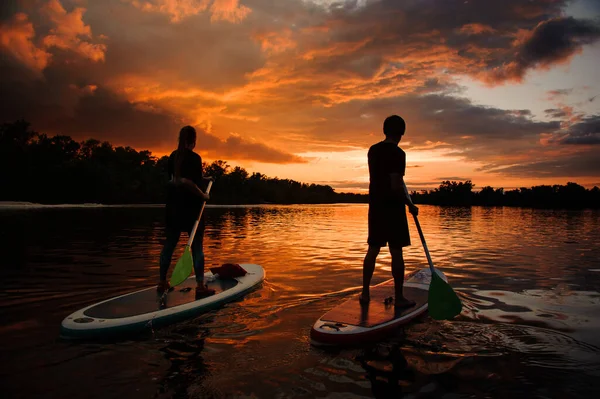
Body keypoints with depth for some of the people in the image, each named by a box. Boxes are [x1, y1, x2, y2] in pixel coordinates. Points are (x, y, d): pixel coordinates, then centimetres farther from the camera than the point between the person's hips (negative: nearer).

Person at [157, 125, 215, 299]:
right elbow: (185, 181, -24)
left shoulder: (173, 156, 10)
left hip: (173, 207, 7)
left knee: (169, 244, 14)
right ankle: (200, 286, 1)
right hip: (190, 207, -7)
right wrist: (202, 195, -13)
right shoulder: (194, 157, -14)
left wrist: (203, 179, 19)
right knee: (197, 246, -1)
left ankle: (162, 282, 22)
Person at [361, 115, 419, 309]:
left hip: (375, 205, 7)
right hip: (392, 207, -7)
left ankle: (365, 293, 17)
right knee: (396, 253, 1)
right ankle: (399, 298, 9)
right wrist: (410, 205, -8)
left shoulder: (373, 150, 9)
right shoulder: (398, 153, -13)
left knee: (373, 249, 12)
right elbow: (396, 186, -19)